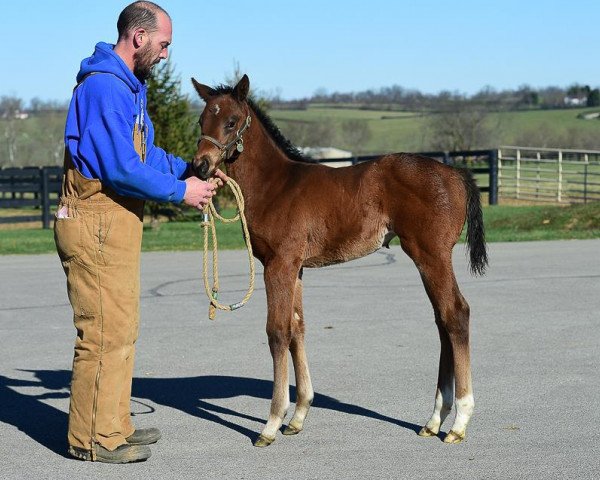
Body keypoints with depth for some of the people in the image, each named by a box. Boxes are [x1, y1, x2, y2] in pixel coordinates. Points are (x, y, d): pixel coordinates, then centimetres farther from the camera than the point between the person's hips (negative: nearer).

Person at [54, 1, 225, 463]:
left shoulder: (129, 86, 15)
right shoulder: (105, 87, -19)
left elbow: (146, 152, 21)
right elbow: (122, 169, -25)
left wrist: (190, 169, 7)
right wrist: (181, 191, -15)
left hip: (117, 224, 11)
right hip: (98, 225, -11)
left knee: (123, 329, 17)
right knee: (104, 332, -4)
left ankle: (114, 425, 28)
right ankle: (93, 439, 5)